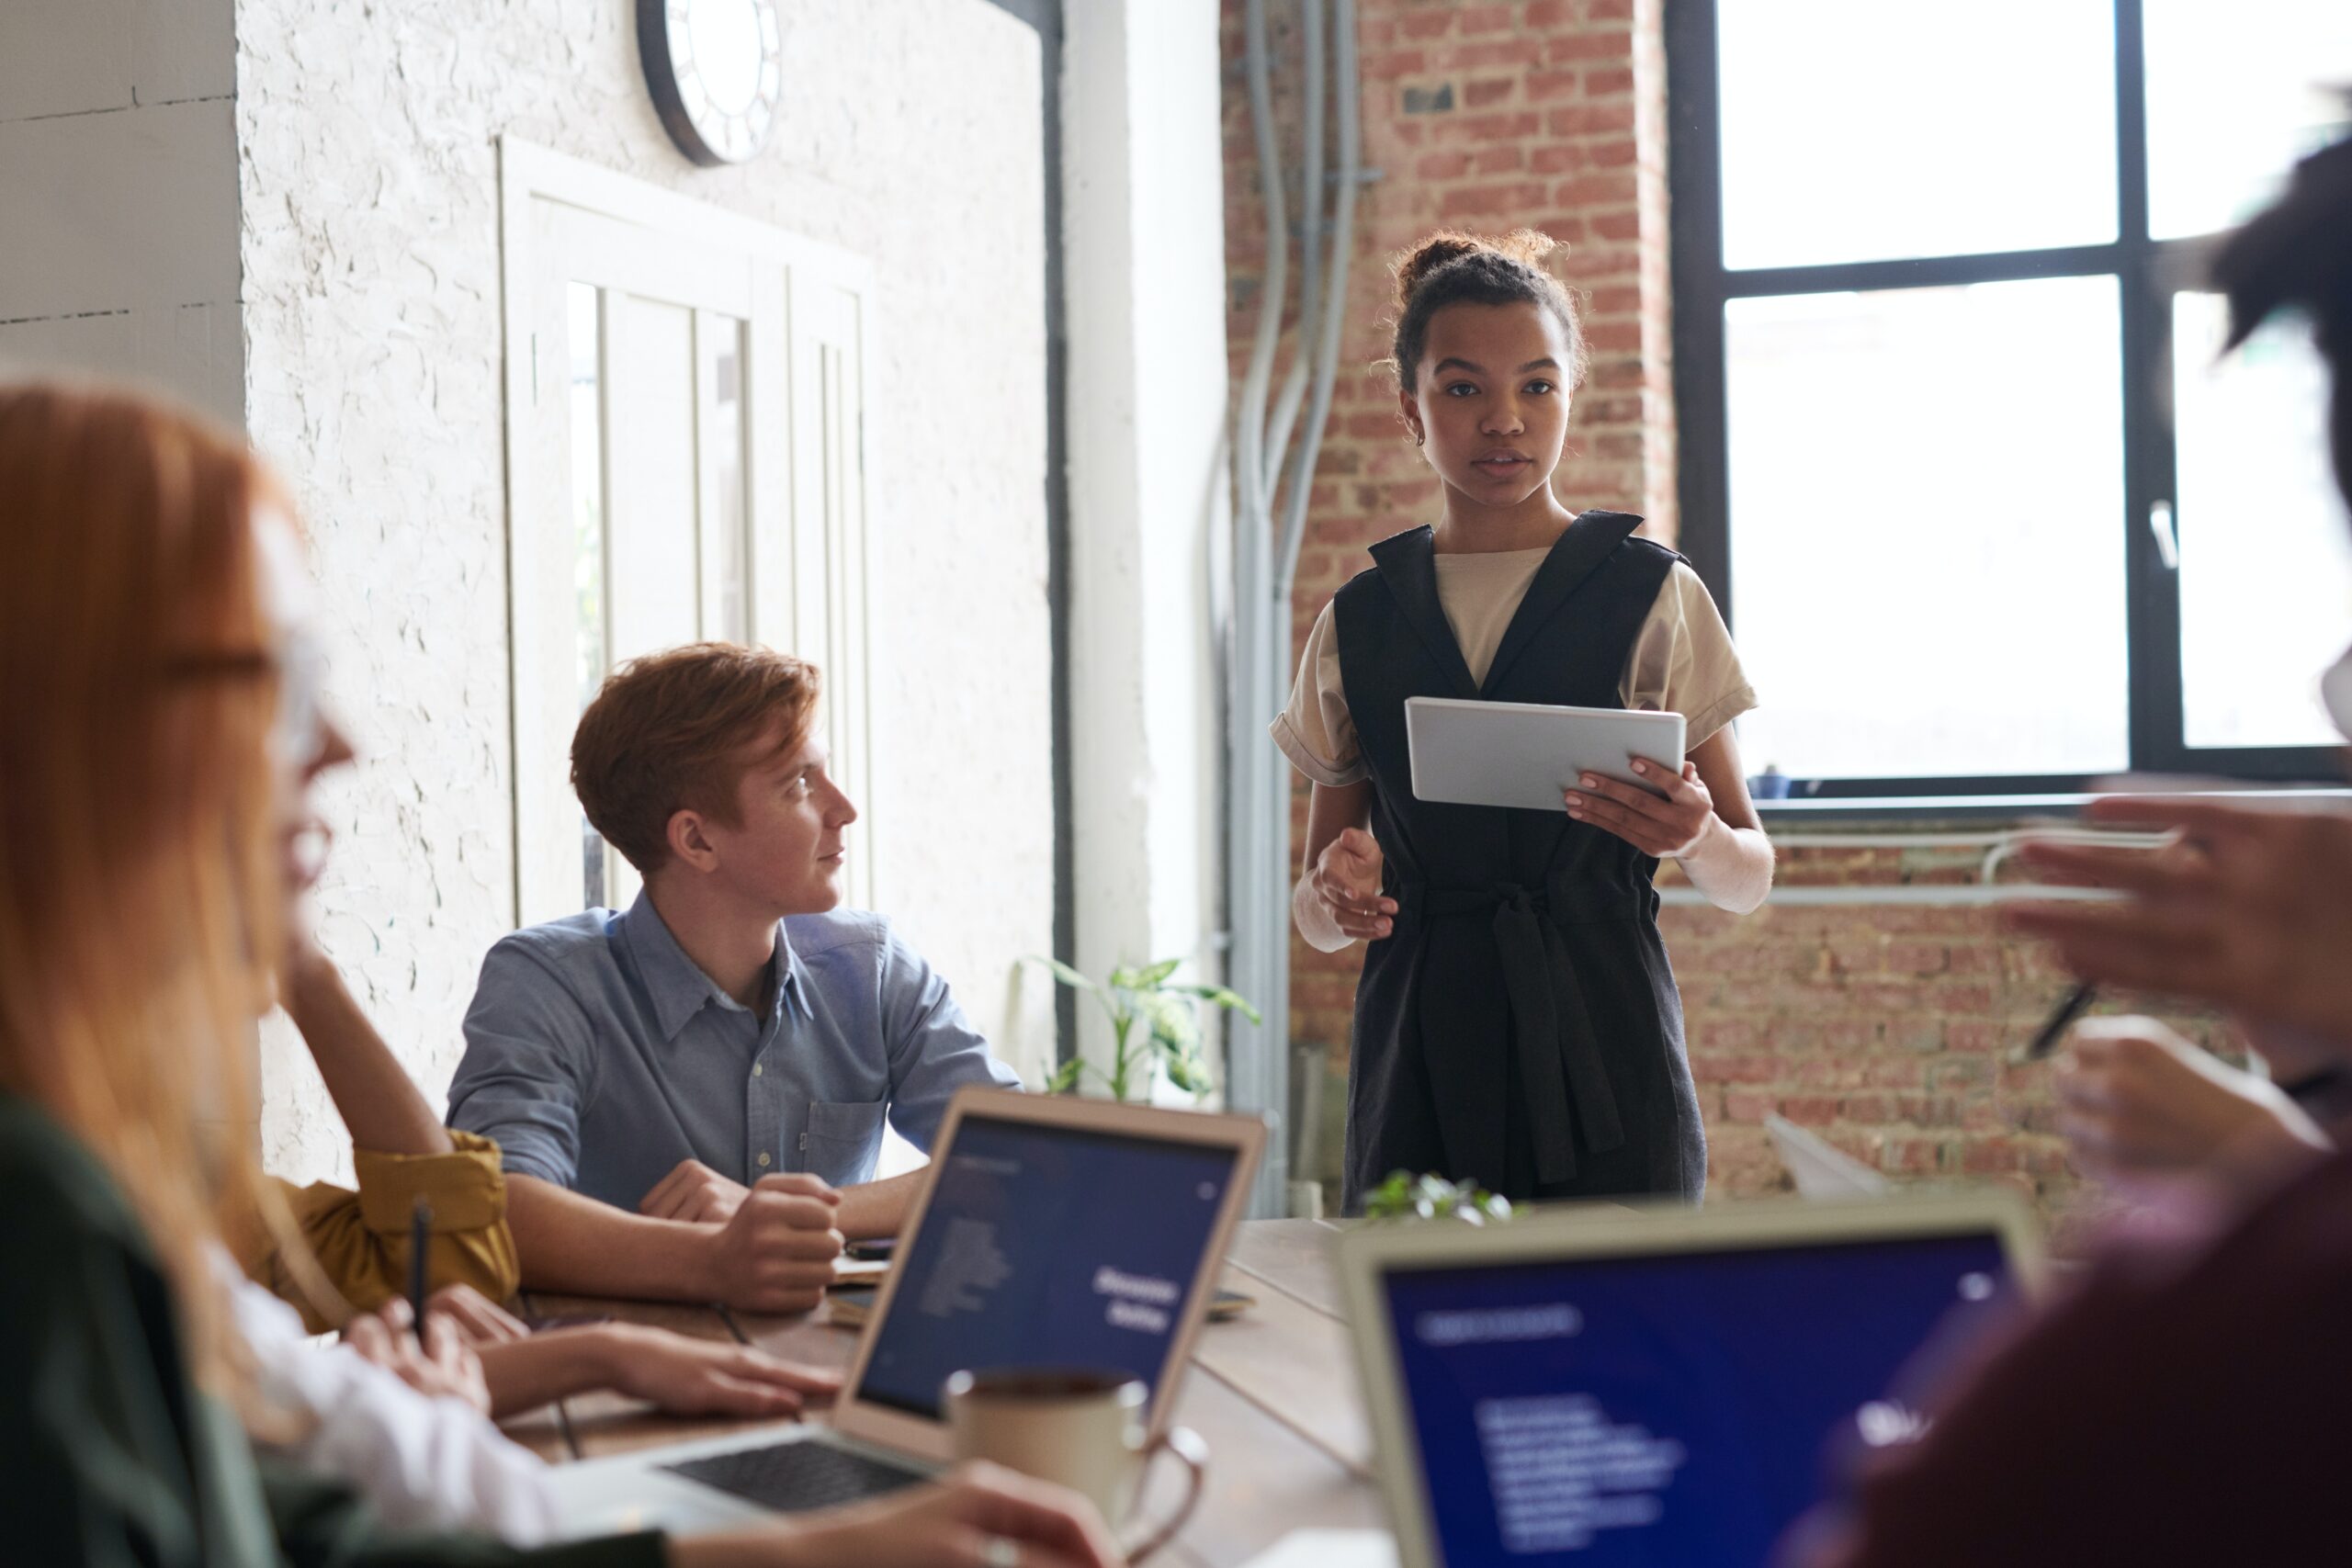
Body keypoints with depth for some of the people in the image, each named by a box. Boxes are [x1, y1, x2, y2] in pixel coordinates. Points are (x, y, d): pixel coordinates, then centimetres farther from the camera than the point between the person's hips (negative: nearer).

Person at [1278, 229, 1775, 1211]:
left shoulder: (1651, 596, 4)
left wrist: (1696, 838, -17)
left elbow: (1748, 880, 5)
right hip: (1416, 1072, 2)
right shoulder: (1356, 623, 11)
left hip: (1602, 1062, -2)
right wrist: (1337, 894, -8)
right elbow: (1316, 919, 14)